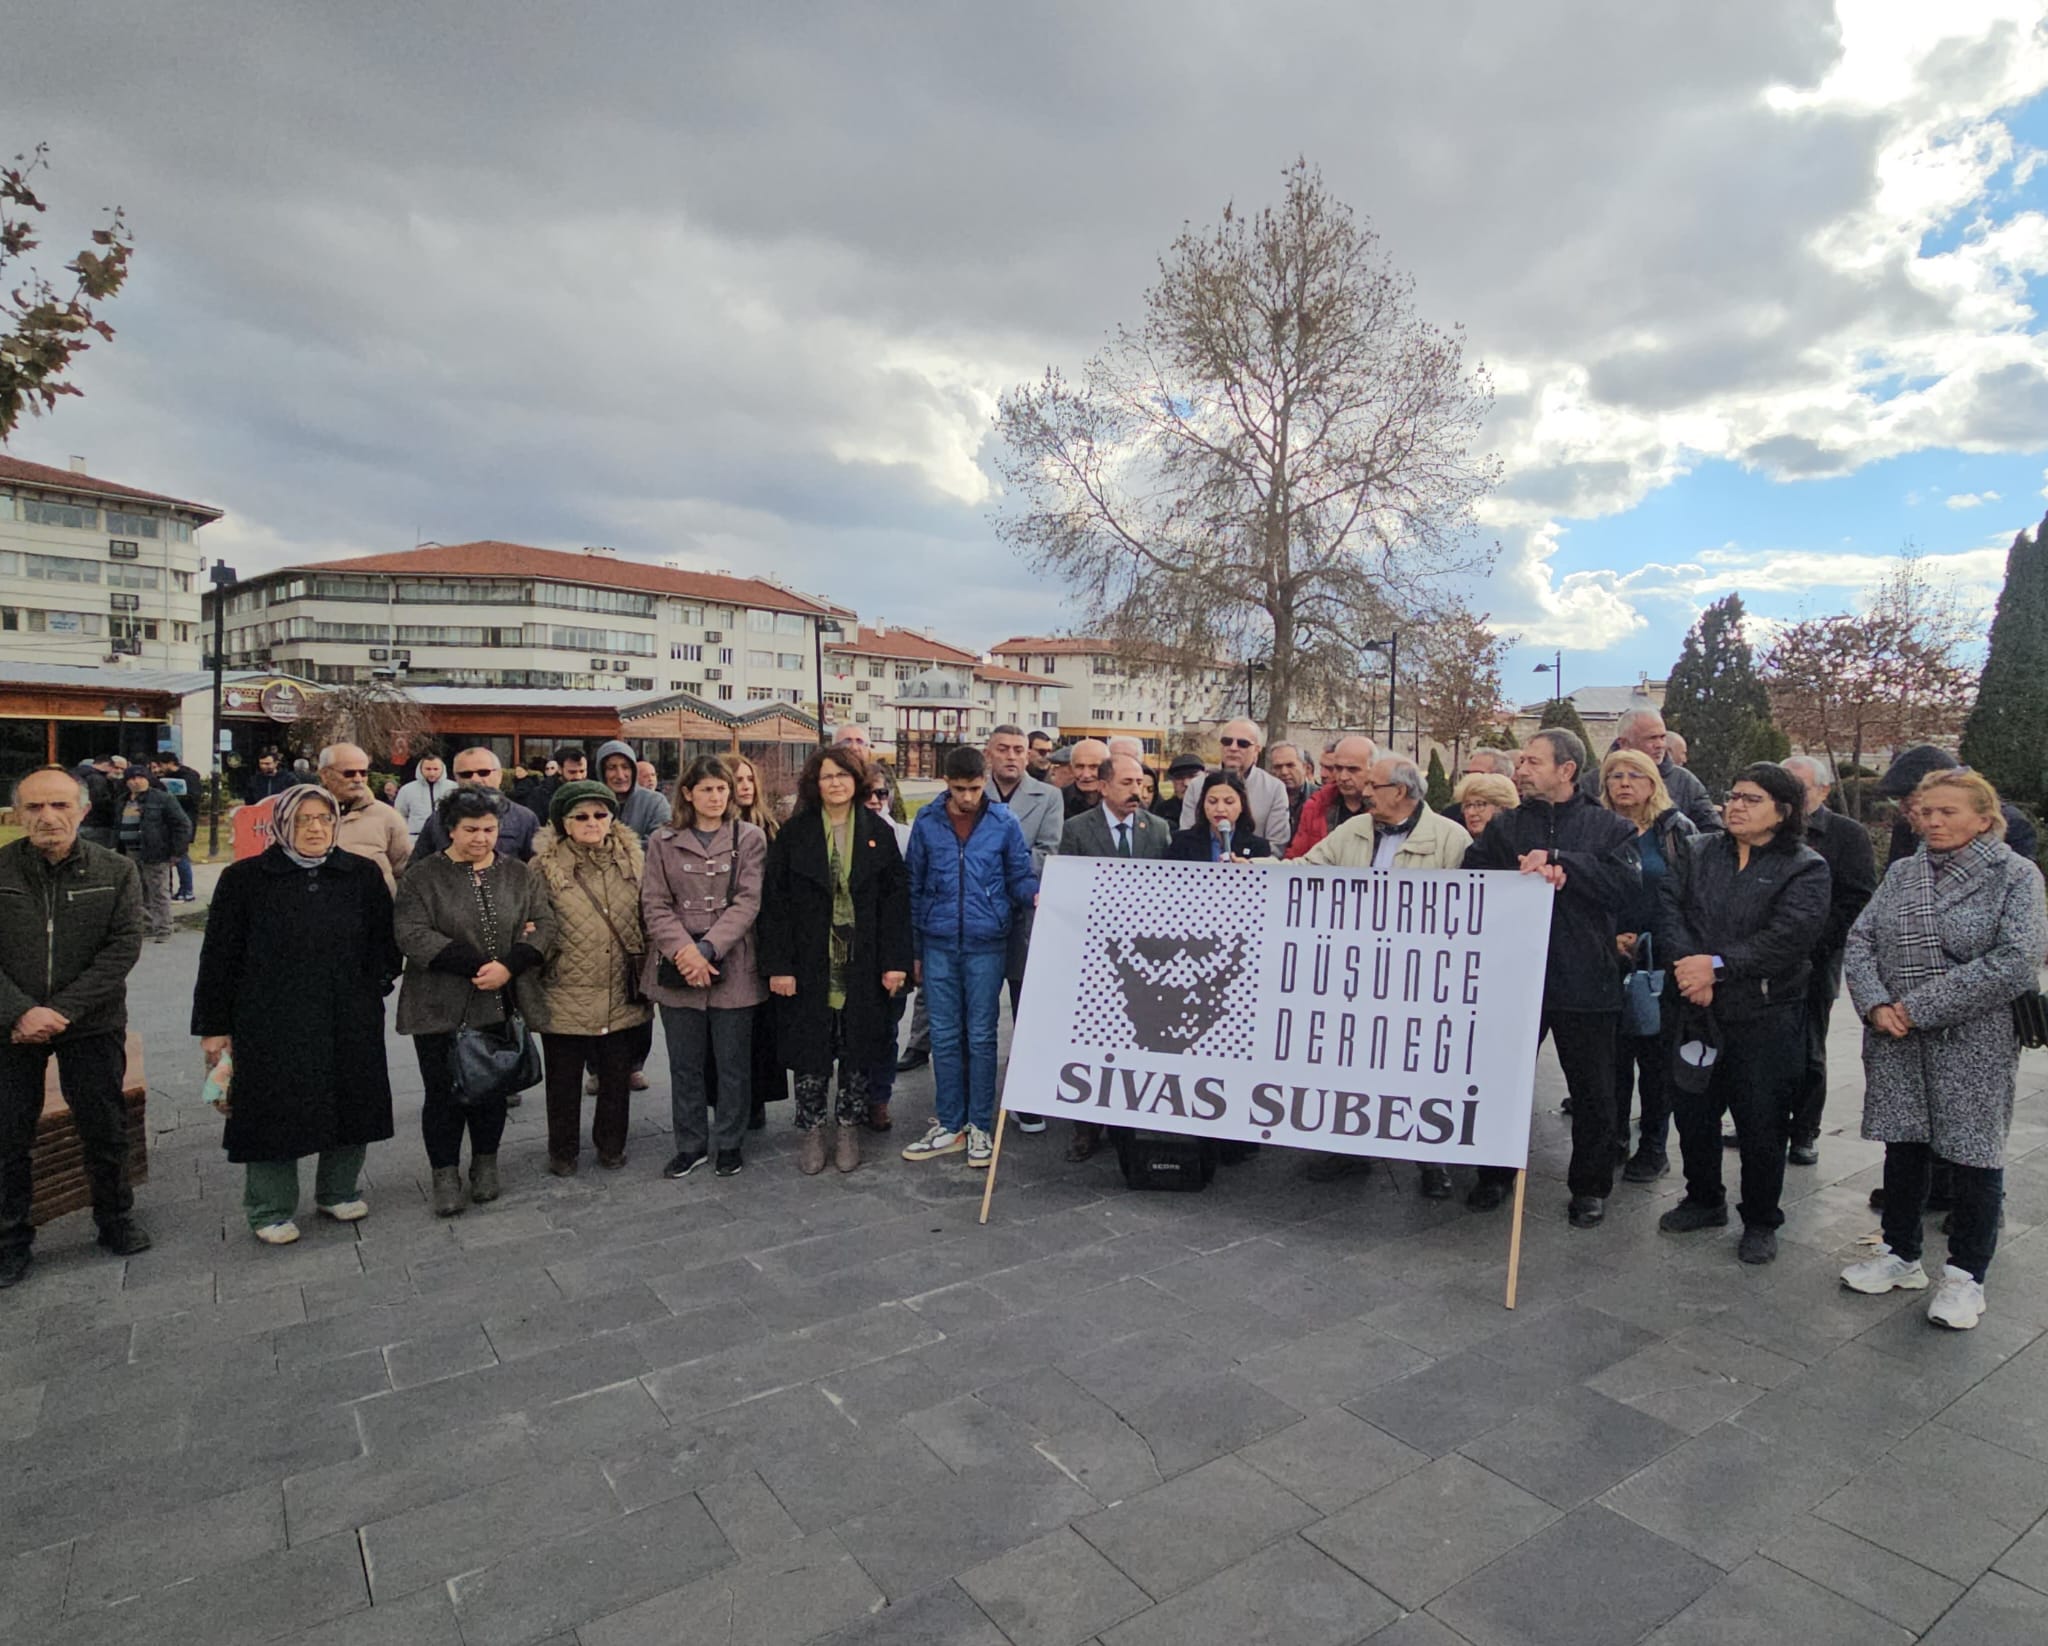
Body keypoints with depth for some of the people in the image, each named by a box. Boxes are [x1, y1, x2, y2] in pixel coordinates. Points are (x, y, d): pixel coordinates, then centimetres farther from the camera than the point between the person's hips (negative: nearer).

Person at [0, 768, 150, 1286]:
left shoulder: (116, 872, -4)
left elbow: (123, 949, -9)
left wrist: (62, 1010, -17)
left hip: (91, 1025, 0)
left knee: (105, 1128, 11)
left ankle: (115, 1219, 30)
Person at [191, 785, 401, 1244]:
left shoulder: (362, 875, 4)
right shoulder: (245, 879, -1)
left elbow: (385, 941, 13)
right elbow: (219, 957, 1)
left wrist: (377, 986, 5)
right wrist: (214, 1027, 1)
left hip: (350, 1024, 2)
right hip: (271, 1025, -2)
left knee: (351, 1107, 11)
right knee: (274, 1114, 4)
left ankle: (339, 1192, 31)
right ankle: (271, 1211, 22)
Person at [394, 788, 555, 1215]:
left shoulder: (519, 875, 6)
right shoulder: (423, 877, -2)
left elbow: (544, 925, 0)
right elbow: (413, 935, -13)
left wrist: (509, 966, -17)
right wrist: (478, 967, -19)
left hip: (500, 1005, 2)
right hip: (440, 1008, -2)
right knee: (443, 1091, 4)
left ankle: (485, 1166, 28)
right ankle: (445, 1175, 19)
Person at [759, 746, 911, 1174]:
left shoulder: (878, 832, 2)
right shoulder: (794, 833, 0)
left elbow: (896, 897, -1)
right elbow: (775, 902, -3)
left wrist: (895, 961, -7)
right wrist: (778, 965, -9)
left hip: (863, 965, 1)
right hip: (809, 965, -1)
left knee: (858, 1049, 10)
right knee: (810, 1050, 7)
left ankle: (849, 1128, 26)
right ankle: (812, 1132, 24)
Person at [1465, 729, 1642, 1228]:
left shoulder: (1611, 827, 3)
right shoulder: (1504, 827, 8)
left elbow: (1627, 884, -14)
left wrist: (1557, 861, -17)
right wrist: (1529, 876, -20)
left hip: (1585, 981, -2)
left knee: (1592, 1092, 9)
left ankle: (1590, 1187, 26)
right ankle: (1494, 1174, 27)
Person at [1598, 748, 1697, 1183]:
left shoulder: (1677, 829, 2)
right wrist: (1612, 938, -8)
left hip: (1663, 962, -1)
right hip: (1609, 961, 1)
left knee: (1656, 1052, 4)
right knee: (1613, 1050, 5)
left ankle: (1654, 1146, 16)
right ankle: (1613, 1137, 19)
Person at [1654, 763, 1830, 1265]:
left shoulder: (1805, 868, -3)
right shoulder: (1695, 853, 8)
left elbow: (1788, 937, -16)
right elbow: (1667, 909, -5)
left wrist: (1717, 965, -20)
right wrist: (1688, 966, -19)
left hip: (1766, 1016, -3)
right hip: (1697, 1009, 4)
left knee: (1761, 1122, 6)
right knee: (1692, 1111, 14)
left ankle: (1761, 1220, 25)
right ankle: (1704, 1199, 34)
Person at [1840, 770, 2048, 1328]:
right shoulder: (1901, 873, 9)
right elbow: (1860, 939, 6)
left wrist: (1921, 1007, -18)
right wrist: (1876, 1003, -11)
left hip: (1974, 1043, -4)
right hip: (1896, 1041, 4)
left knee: (1973, 1156, 6)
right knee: (1904, 1147, 14)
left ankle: (1966, 1275, 23)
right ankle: (1900, 1256, 29)